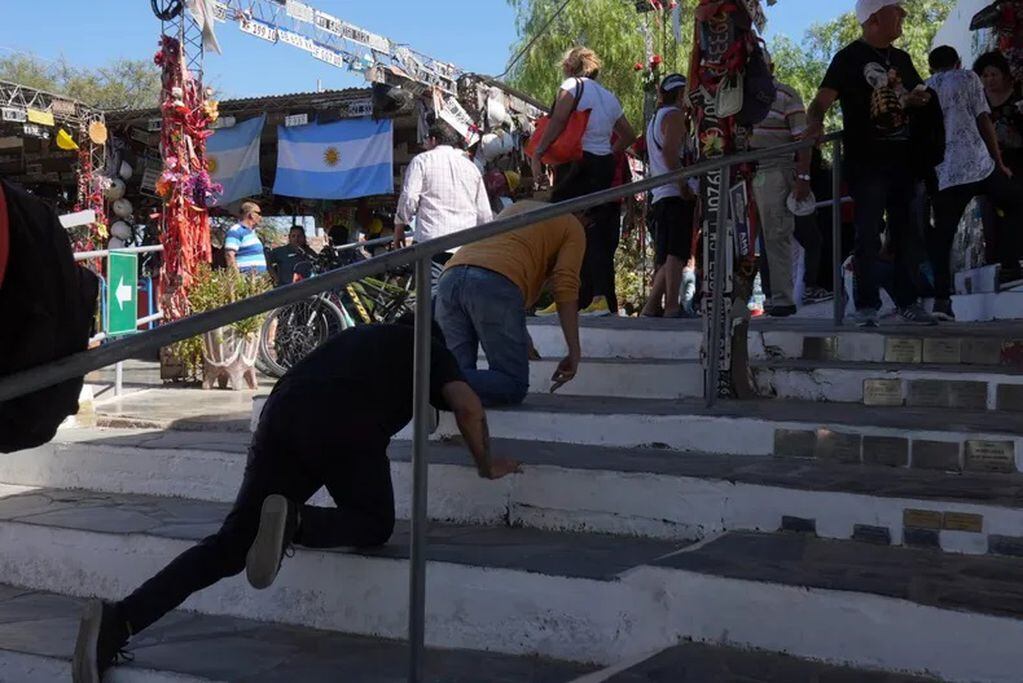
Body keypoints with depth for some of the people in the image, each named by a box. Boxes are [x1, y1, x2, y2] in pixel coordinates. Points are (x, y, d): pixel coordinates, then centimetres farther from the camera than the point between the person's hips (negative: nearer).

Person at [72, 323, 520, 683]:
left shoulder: (363, 335, 40)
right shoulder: (431, 348, 24)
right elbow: (467, 406, 8)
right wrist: (486, 464, 25)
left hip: (282, 415, 5)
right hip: (344, 428, -5)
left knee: (232, 542, 2)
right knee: (374, 523, 14)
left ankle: (117, 620, -16)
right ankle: (293, 521, -18)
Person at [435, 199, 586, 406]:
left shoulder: (516, 206, 38)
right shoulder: (573, 227, 19)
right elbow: (565, 288, 3)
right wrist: (574, 352, 2)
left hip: (450, 277, 6)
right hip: (497, 284, -6)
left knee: (457, 369, 17)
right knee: (513, 385, 2)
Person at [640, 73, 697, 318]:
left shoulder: (655, 119, 25)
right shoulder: (674, 115, -3)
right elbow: (670, 153, -17)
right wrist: (684, 185, -17)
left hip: (659, 195, 9)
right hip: (676, 195, -9)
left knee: (665, 257, 10)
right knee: (676, 253, -14)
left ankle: (652, 306, 7)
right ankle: (672, 306, -21)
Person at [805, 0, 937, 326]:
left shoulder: (901, 58, 16)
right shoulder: (850, 57, -4)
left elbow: (918, 94, 29)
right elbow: (821, 101, -12)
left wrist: (917, 99, 4)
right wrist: (815, 123, -34)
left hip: (901, 158, 7)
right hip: (866, 161, -7)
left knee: (906, 232, 9)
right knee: (868, 234, -5)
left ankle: (907, 301, 17)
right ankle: (867, 305, 1)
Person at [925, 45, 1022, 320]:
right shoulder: (968, 78, 11)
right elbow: (984, 121, 3)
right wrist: (1000, 162, 8)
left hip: (943, 173, 3)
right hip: (978, 164, -3)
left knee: (942, 236, 5)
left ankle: (941, 298, -6)